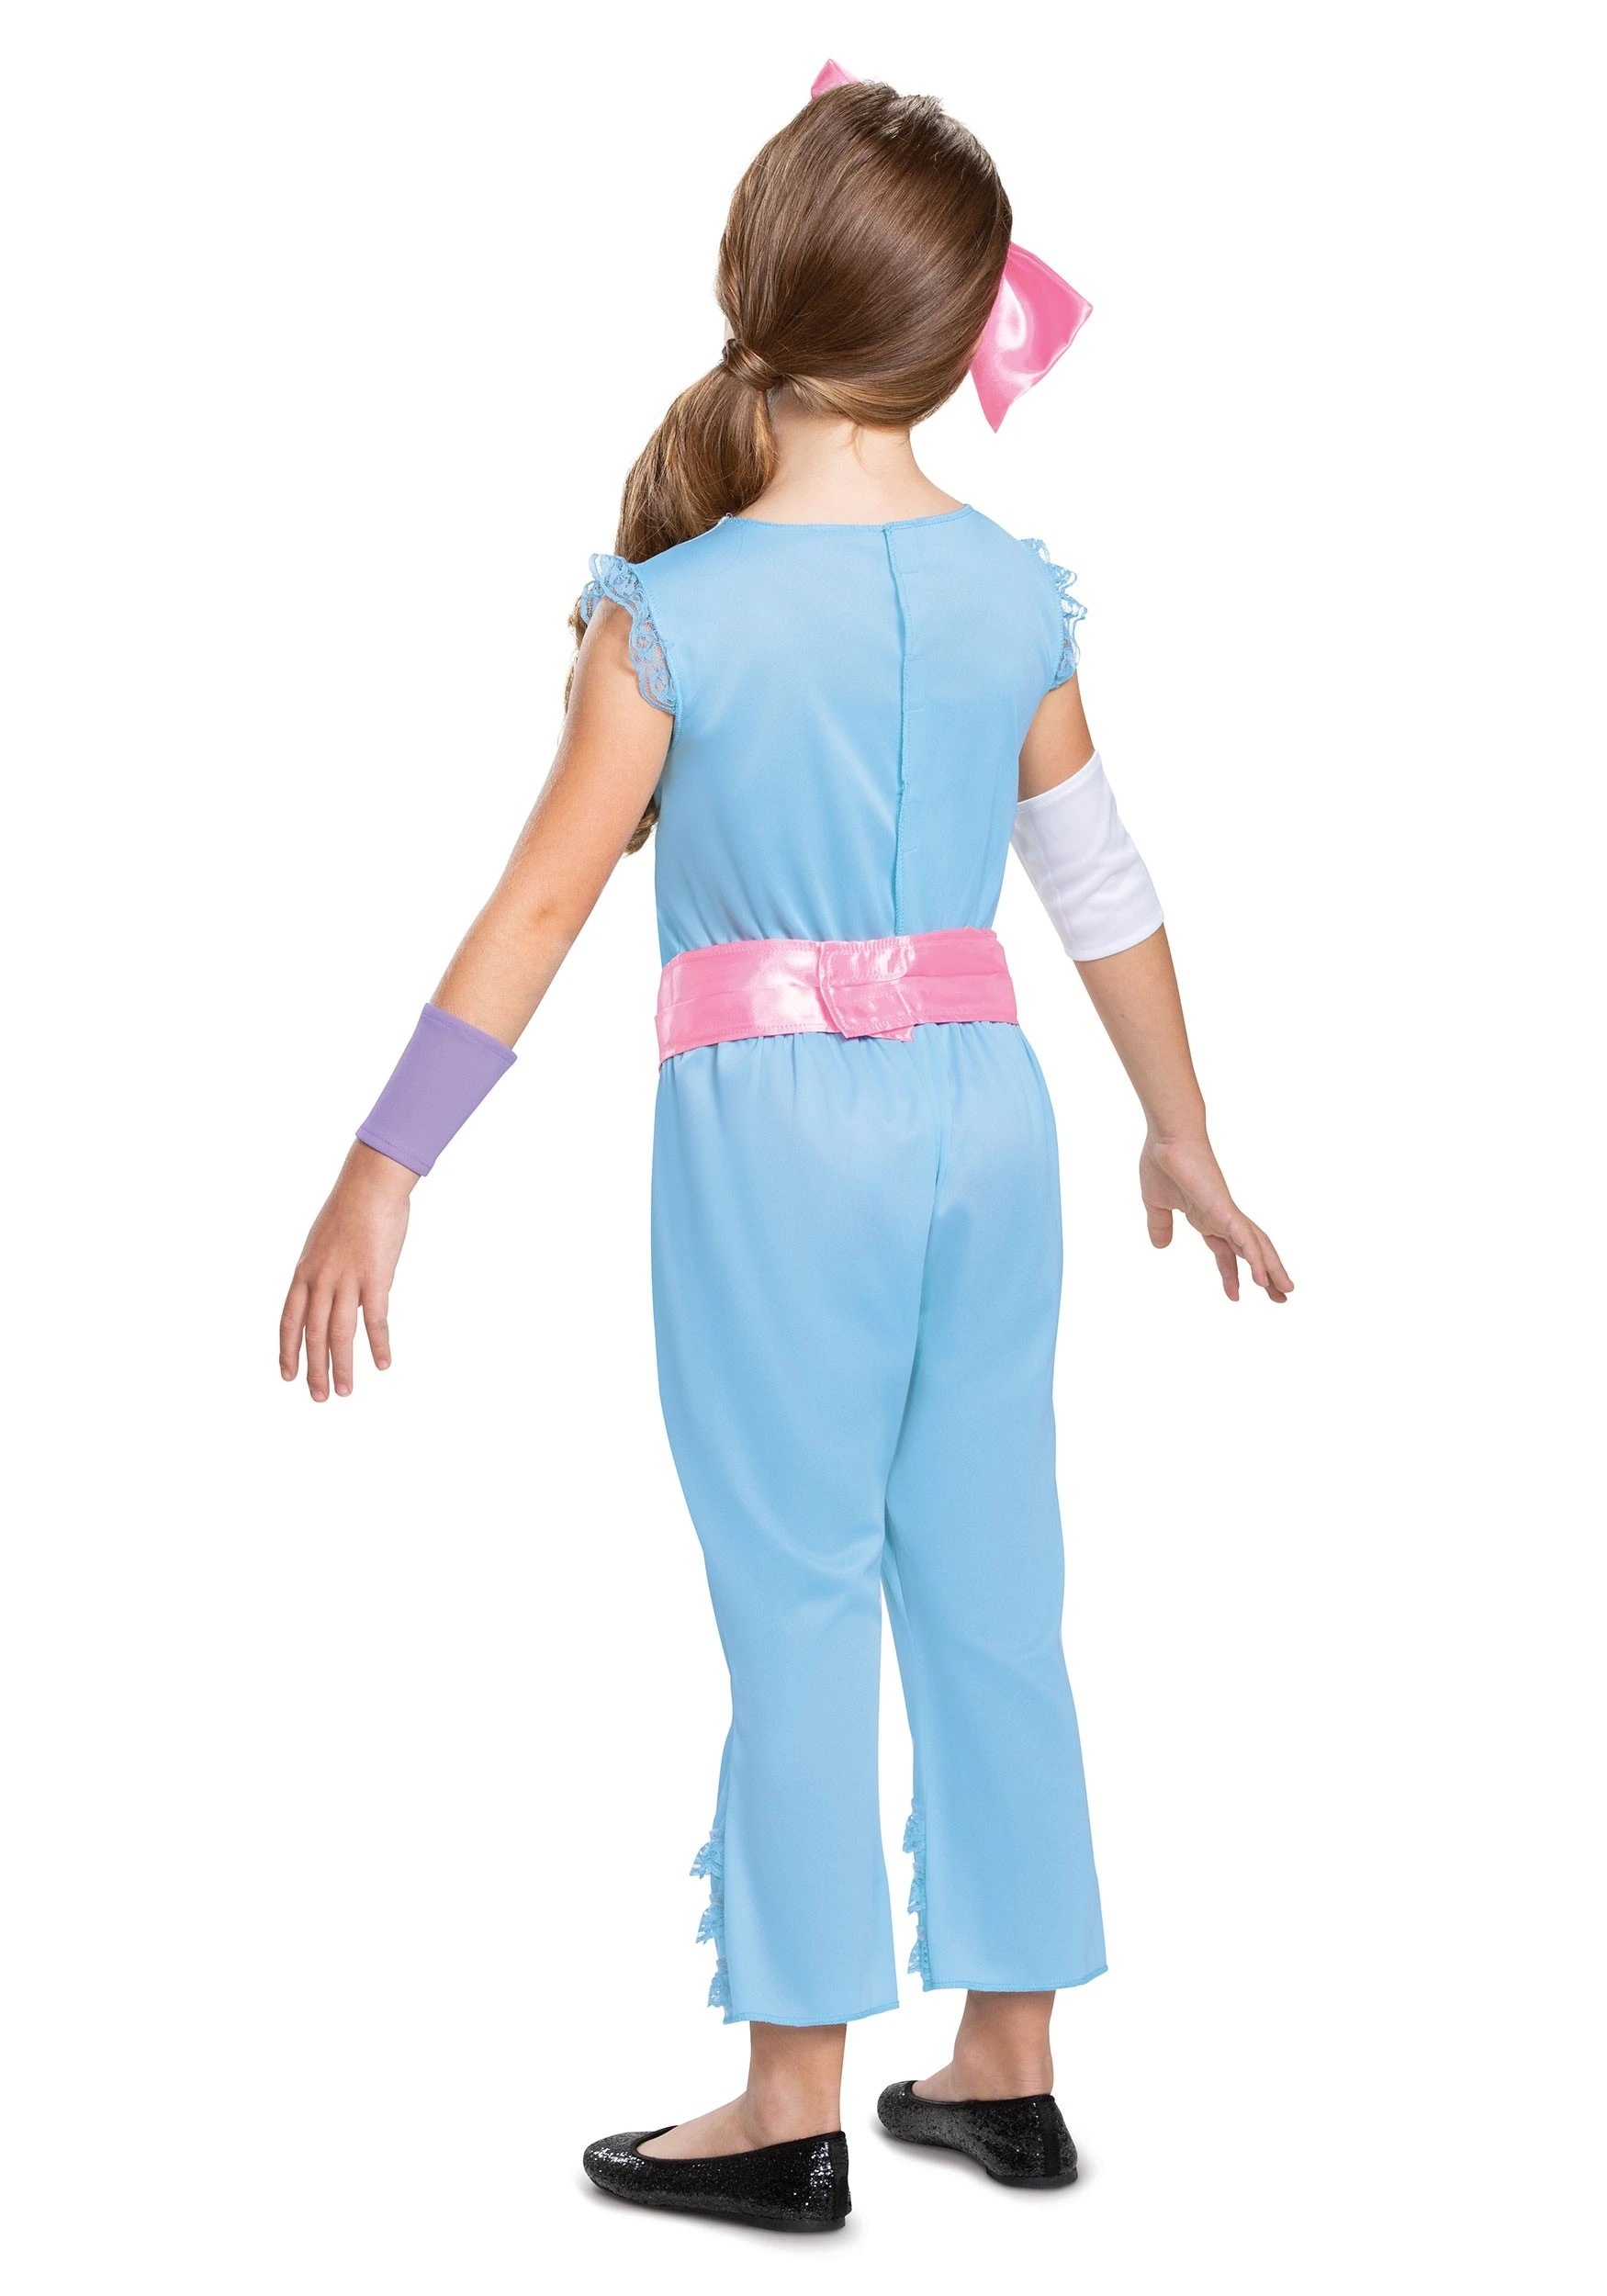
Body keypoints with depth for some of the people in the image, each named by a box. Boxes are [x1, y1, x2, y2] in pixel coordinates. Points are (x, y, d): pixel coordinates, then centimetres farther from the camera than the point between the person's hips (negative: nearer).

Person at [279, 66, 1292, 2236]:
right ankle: (1007, 2060, 24)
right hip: (984, 1101, 4)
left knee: (798, 1602, 4)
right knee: (991, 1588, 12)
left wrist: (381, 1179, -4)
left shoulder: (674, 613, -11)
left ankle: (797, 2107, 14)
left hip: (777, 1123, -4)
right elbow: (1105, 885, 9)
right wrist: (1182, 1135, 21)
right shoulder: (1015, 593, 1)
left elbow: (538, 914, -10)